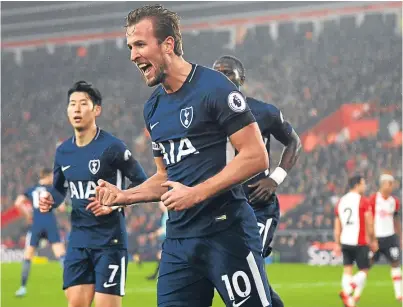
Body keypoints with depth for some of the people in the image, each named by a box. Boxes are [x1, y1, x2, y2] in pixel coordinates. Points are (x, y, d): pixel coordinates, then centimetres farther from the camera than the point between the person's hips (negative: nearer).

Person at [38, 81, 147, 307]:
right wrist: (50, 201, 1)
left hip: (109, 239, -6)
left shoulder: (112, 147, -12)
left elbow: (142, 183, -7)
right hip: (78, 239, 6)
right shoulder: (63, 151, 8)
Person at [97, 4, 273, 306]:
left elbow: (256, 156, -14)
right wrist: (124, 196, 8)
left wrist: (197, 193, -17)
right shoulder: (154, 108, 15)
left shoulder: (214, 87, -8)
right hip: (178, 239, 7)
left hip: (226, 232, -7)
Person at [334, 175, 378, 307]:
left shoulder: (340, 202, 11)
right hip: (359, 242, -5)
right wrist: (373, 241, 3)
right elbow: (369, 224, -8)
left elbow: (337, 227, 13)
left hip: (345, 242, 6)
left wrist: (337, 244, 17)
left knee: (347, 270, 8)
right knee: (364, 271, 4)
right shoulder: (363, 201, -7)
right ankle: (347, 291, -17)